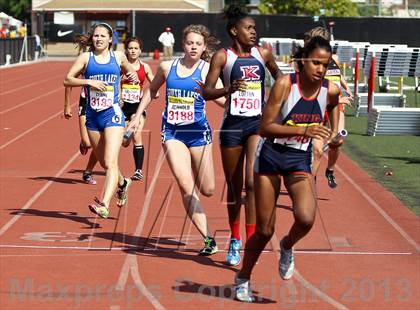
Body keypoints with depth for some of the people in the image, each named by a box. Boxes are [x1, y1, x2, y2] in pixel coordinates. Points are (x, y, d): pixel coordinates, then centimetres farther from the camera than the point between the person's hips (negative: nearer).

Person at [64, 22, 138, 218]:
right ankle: (122, 183, 47)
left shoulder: (118, 57, 7)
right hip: (92, 115, 2)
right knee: (104, 163, 17)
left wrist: (133, 76, 3)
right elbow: (67, 80, -3)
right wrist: (89, 81, -16)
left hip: (113, 114, -2)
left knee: (111, 162, -18)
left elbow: (129, 71, 26)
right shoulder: (86, 57, 3)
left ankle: (104, 205, -28)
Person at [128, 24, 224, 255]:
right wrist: (137, 115, 18)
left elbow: (222, 99, -17)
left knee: (207, 190, 4)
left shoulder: (207, 70, -4)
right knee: (185, 184, -14)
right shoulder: (167, 67, 4)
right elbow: (152, 89, 22)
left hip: (198, 131, -1)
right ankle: (208, 239, -12)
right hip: (172, 132, 1)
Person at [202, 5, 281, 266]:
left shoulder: (262, 54, 6)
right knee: (234, 187, 9)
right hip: (233, 124, -1)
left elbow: (277, 72, 26)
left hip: (258, 122, 1)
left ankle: (251, 240, -17)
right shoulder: (223, 56, -2)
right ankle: (234, 240, 26)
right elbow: (206, 92, -7)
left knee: (252, 182, -16)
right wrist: (229, 90, -24)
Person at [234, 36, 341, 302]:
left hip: (300, 160, 2)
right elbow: (265, 127, -22)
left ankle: (287, 247, 12)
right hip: (271, 156, -2)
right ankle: (243, 279, 29)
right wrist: (303, 130, -31)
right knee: (265, 230, 4)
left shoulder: (330, 90, -6)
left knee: (306, 218, -24)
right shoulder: (285, 84, -18)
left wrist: (335, 131, 13)